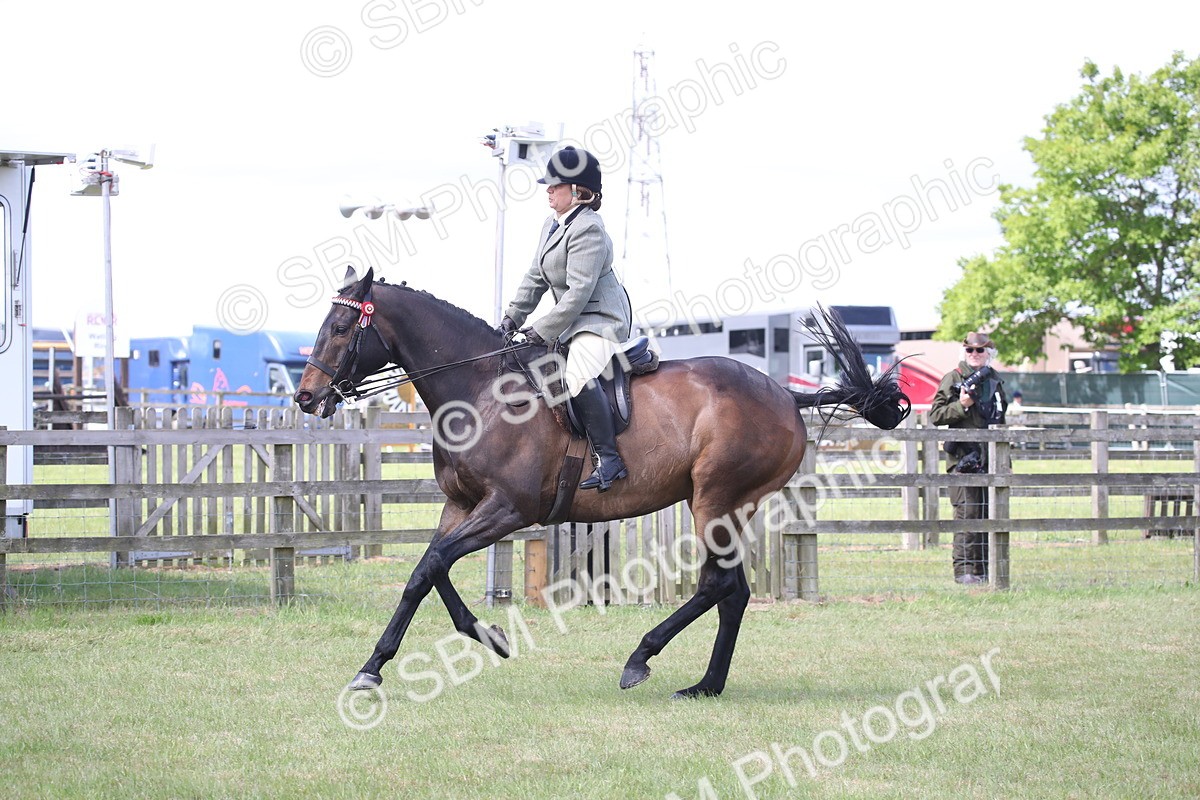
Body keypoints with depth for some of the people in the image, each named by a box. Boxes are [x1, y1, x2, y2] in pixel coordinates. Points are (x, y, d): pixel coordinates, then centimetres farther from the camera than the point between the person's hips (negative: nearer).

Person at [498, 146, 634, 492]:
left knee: (578, 375, -33)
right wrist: (512, 317, 8)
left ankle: (609, 459, -31)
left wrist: (543, 330, -21)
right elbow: (536, 278, 18)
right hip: (573, 320, 12)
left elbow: (579, 291, -24)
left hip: (602, 319, -12)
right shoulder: (553, 224, 12)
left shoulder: (587, 230, -20)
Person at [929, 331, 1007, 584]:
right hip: (963, 457, -6)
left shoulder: (995, 381, 16)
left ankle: (984, 569, 13)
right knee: (967, 512, -9)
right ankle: (963, 570, -8)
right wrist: (962, 405, -21)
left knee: (989, 513, 7)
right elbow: (935, 415, -6)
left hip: (990, 457, 6)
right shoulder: (953, 379, -2)